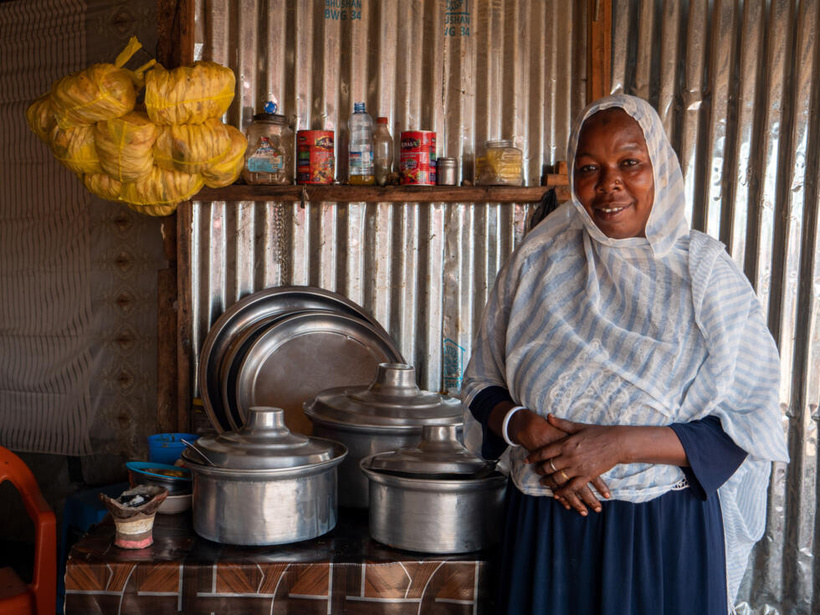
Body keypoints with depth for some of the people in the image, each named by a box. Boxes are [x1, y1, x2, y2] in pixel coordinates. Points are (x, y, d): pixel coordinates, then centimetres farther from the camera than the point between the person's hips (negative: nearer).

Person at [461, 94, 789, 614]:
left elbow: (744, 426, -8)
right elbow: (483, 384, 6)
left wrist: (620, 444, -19)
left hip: (664, 532, -1)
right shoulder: (535, 264, 1)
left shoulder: (705, 271, -6)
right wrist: (524, 426, -15)